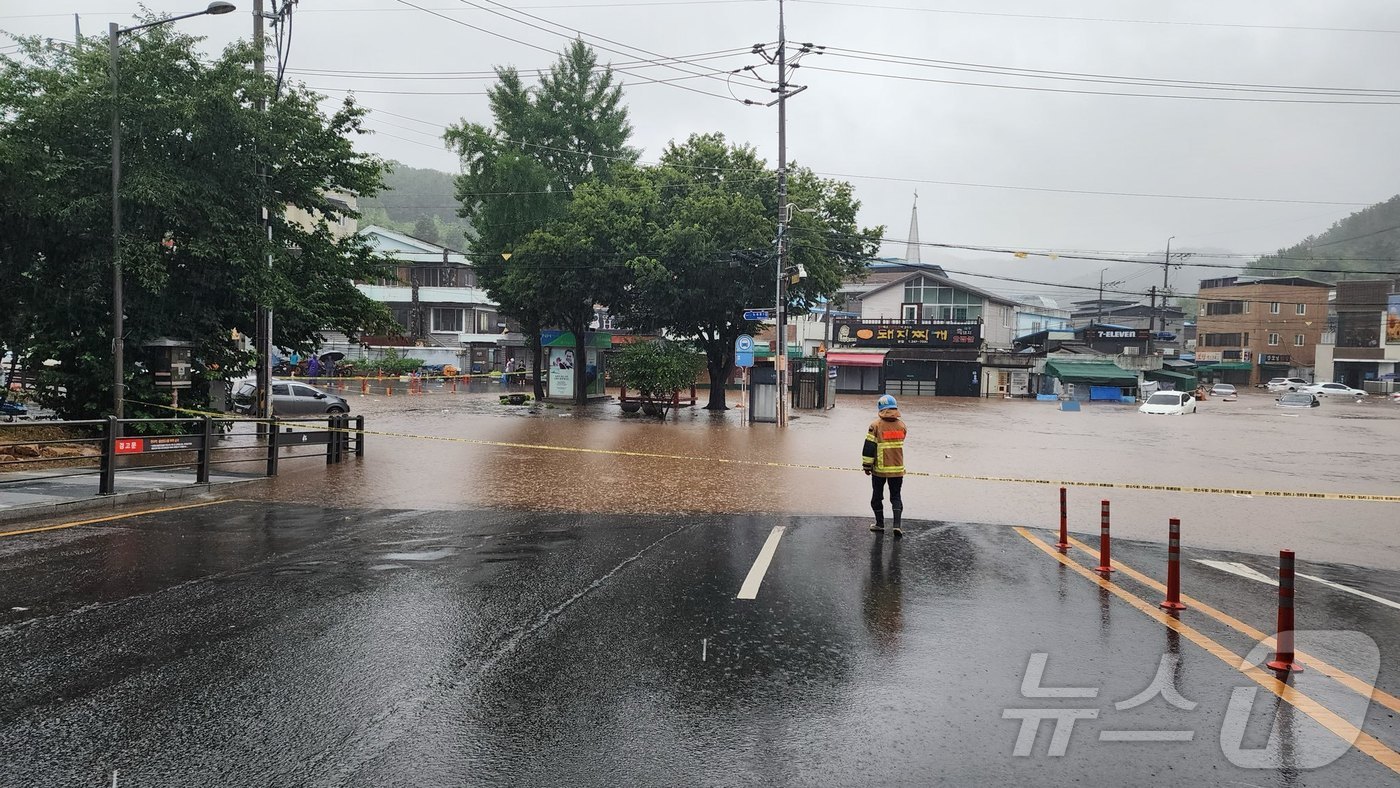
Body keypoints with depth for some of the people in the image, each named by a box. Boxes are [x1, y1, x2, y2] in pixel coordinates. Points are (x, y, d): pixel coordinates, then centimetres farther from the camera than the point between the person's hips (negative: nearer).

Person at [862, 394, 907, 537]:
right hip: (898, 469, 3)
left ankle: (880, 524, 19)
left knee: (877, 496, 13)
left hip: (879, 468, -3)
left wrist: (867, 466, -2)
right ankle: (897, 525, -4)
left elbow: (869, 448, -12)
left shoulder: (876, 426, -13)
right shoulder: (902, 426, -1)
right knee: (896, 496, 9)